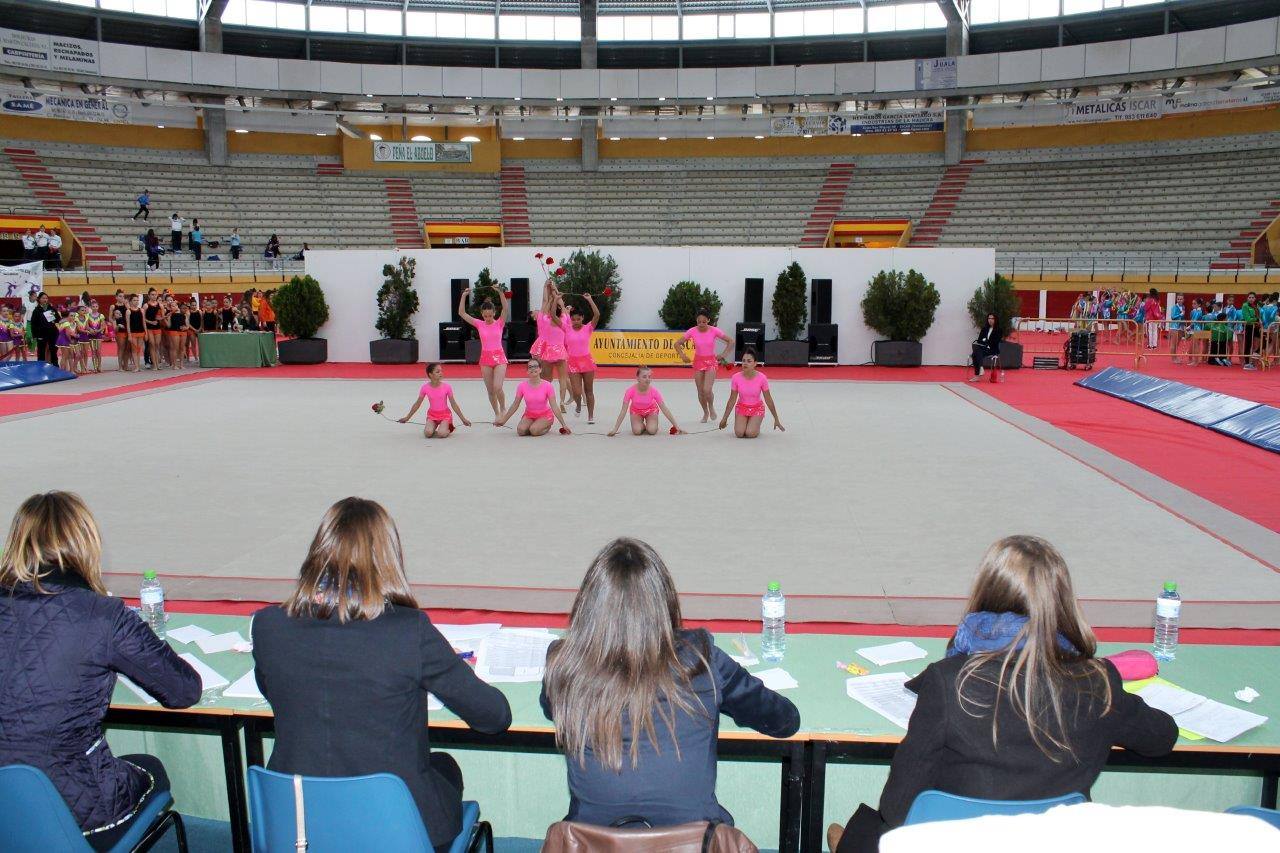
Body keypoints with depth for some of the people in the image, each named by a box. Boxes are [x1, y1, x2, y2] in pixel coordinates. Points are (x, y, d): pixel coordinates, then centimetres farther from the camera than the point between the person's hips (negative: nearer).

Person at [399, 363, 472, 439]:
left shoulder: (447, 387, -12)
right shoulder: (425, 388, -10)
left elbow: (453, 404, -3)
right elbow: (417, 404, 3)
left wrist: (463, 419, -1)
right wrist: (407, 417, 8)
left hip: (445, 414, -1)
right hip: (432, 415, 1)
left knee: (441, 434, -28)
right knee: (428, 433, -26)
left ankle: (449, 428, 7)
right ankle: (434, 426, 9)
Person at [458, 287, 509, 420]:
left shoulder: (499, 323, -2)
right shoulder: (479, 324, 2)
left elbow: (506, 309, -19)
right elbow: (461, 313, -4)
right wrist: (464, 296, -13)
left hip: (499, 357, -3)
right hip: (485, 359, 3)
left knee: (497, 388, -19)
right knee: (490, 390, 7)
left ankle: (503, 408, 8)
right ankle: (497, 414, 23)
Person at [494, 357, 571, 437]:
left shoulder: (548, 386, -14)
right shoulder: (522, 386, -8)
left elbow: (554, 407, -12)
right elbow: (515, 405, 1)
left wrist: (563, 424, -15)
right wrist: (503, 420, 1)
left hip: (545, 415, -3)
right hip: (529, 415, 3)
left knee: (534, 430, -30)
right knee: (521, 430, -25)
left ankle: (547, 426, 4)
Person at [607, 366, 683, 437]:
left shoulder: (654, 391, -29)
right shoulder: (630, 391, -31)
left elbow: (664, 409, -22)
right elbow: (623, 411, -26)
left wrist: (677, 426, -22)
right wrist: (615, 429, -29)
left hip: (651, 410, 0)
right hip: (636, 411, 0)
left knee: (652, 431, -25)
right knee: (637, 431, -25)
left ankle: (650, 425, 12)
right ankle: (643, 427, 11)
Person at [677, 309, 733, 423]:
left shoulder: (714, 331, -12)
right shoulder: (692, 331, -9)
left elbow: (730, 341, -3)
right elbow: (677, 344, -2)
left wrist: (723, 354, -10)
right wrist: (682, 355, -15)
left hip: (711, 361, -2)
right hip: (698, 362, 2)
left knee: (707, 390, -18)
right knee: (700, 392, 6)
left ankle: (711, 407, 13)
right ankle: (705, 412, 30)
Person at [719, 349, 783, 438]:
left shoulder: (761, 378, -20)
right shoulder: (736, 377, -17)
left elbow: (768, 400, -10)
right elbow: (732, 400, -5)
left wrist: (776, 419, -4)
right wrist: (725, 418, -1)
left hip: (757, 408, -1)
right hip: (742, 407, 1)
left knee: (750, 434, -22)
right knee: (739, 433, -19)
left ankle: (756, 425, 14)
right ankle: (744, 423, 16)